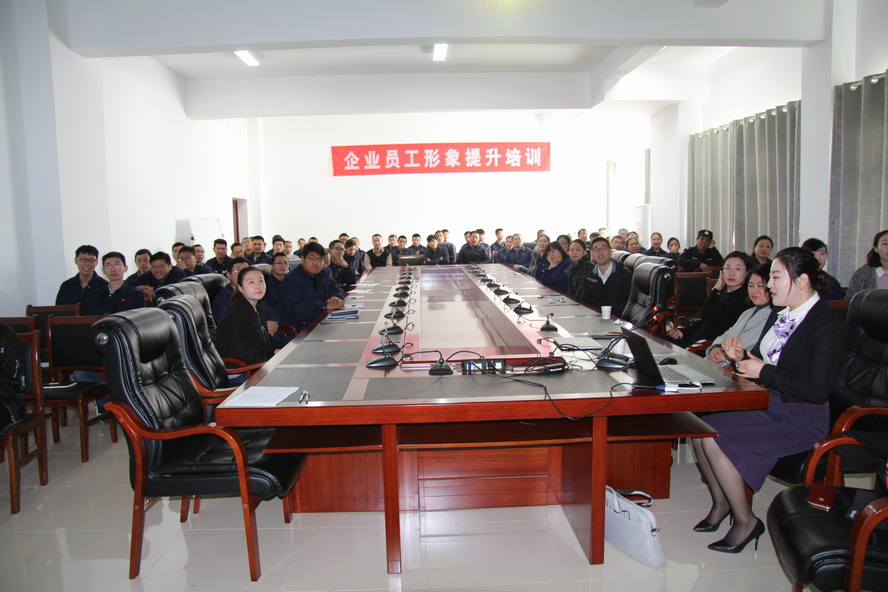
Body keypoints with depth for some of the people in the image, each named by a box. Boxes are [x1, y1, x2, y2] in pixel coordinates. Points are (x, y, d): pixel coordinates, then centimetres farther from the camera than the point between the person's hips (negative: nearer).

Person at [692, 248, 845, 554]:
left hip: (799, 419, -8)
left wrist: (764, 372, -21)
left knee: (716, 437, -23)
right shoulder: (779, 313, 8)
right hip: (767, 403, 8)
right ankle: (720, 502, 9)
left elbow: (818, 391, -22)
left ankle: (745, 520, -3)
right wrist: (743, 356, -4)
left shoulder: (827, 327, -17)